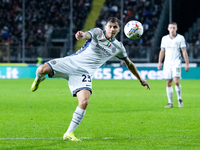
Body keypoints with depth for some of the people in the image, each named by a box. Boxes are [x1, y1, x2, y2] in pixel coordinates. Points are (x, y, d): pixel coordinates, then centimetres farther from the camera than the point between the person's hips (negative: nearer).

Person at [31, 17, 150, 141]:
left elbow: (129, 64, 27)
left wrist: (140, 79, 29)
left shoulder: (118, 47, 11)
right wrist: (82, 35, -52)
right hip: (71, 62, -2)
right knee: (42, 70, -24)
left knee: (84, 102, -22)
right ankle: (39, 79, 19)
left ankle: (69, 133, -7)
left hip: (84, 73, 2)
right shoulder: (97, 33, -2)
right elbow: (87, 35, -26)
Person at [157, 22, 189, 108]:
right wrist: (159, 63, 10)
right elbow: (162, 51, 16)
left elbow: (184, 51, -1)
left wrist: (187, 64, -6)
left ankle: (179, 99, 3)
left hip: (176, 63, -3)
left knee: (176, 81, -17)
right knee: (168, 83, 0)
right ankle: (170, 102, 5)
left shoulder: (180, 38, 1)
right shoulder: (164, 38, 11)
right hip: (167, 64, 3)